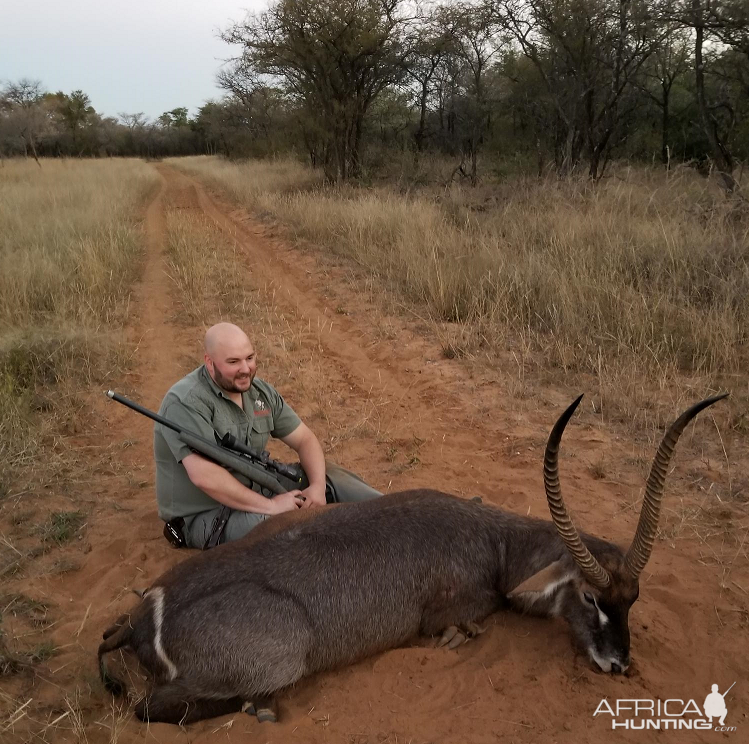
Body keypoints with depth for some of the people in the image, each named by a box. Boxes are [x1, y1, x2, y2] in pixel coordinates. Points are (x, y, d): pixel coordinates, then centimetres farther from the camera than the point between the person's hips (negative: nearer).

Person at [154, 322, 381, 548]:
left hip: (254, 491, 8)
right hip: (203, 515, -8)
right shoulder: (186, 403, -23)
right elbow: (204, 476, -33)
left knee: (327, 475, -1)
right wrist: (270, 505, -29)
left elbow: (305, 439, 4)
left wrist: (318, 486, -15)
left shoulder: (260, 391, 1)